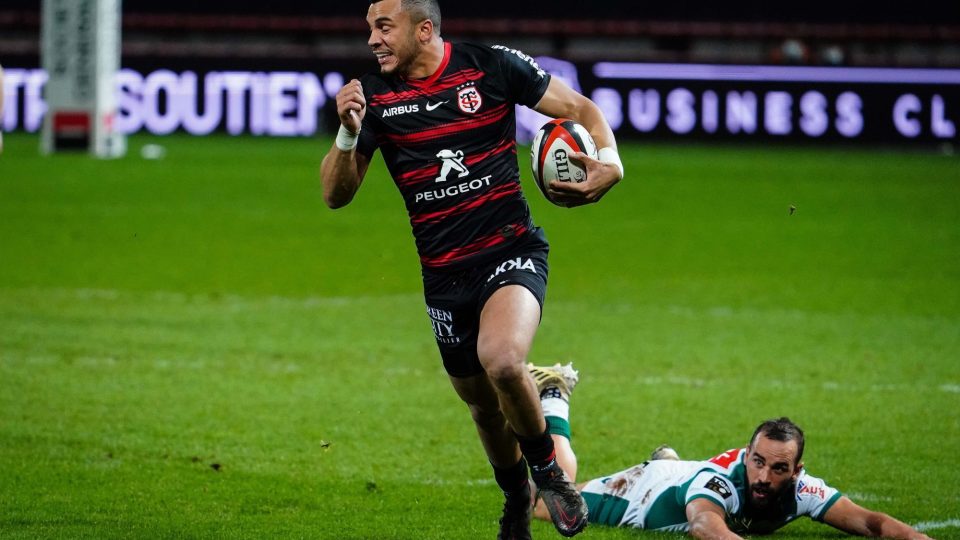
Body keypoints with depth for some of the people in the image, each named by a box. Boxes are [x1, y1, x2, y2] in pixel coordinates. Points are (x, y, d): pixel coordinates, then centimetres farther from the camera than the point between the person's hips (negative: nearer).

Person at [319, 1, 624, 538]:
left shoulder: (492, 66, -7)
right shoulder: (373, 96, 1)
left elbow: (581, 109, 1)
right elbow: (336, 194, 0)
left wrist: (609, 162, -19)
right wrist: (348, 134, -19)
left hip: (511, 250, -4)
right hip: (444, 275, 4)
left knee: (501, 360, -31)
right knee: (484, 406, 11)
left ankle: (546, 466, -5)